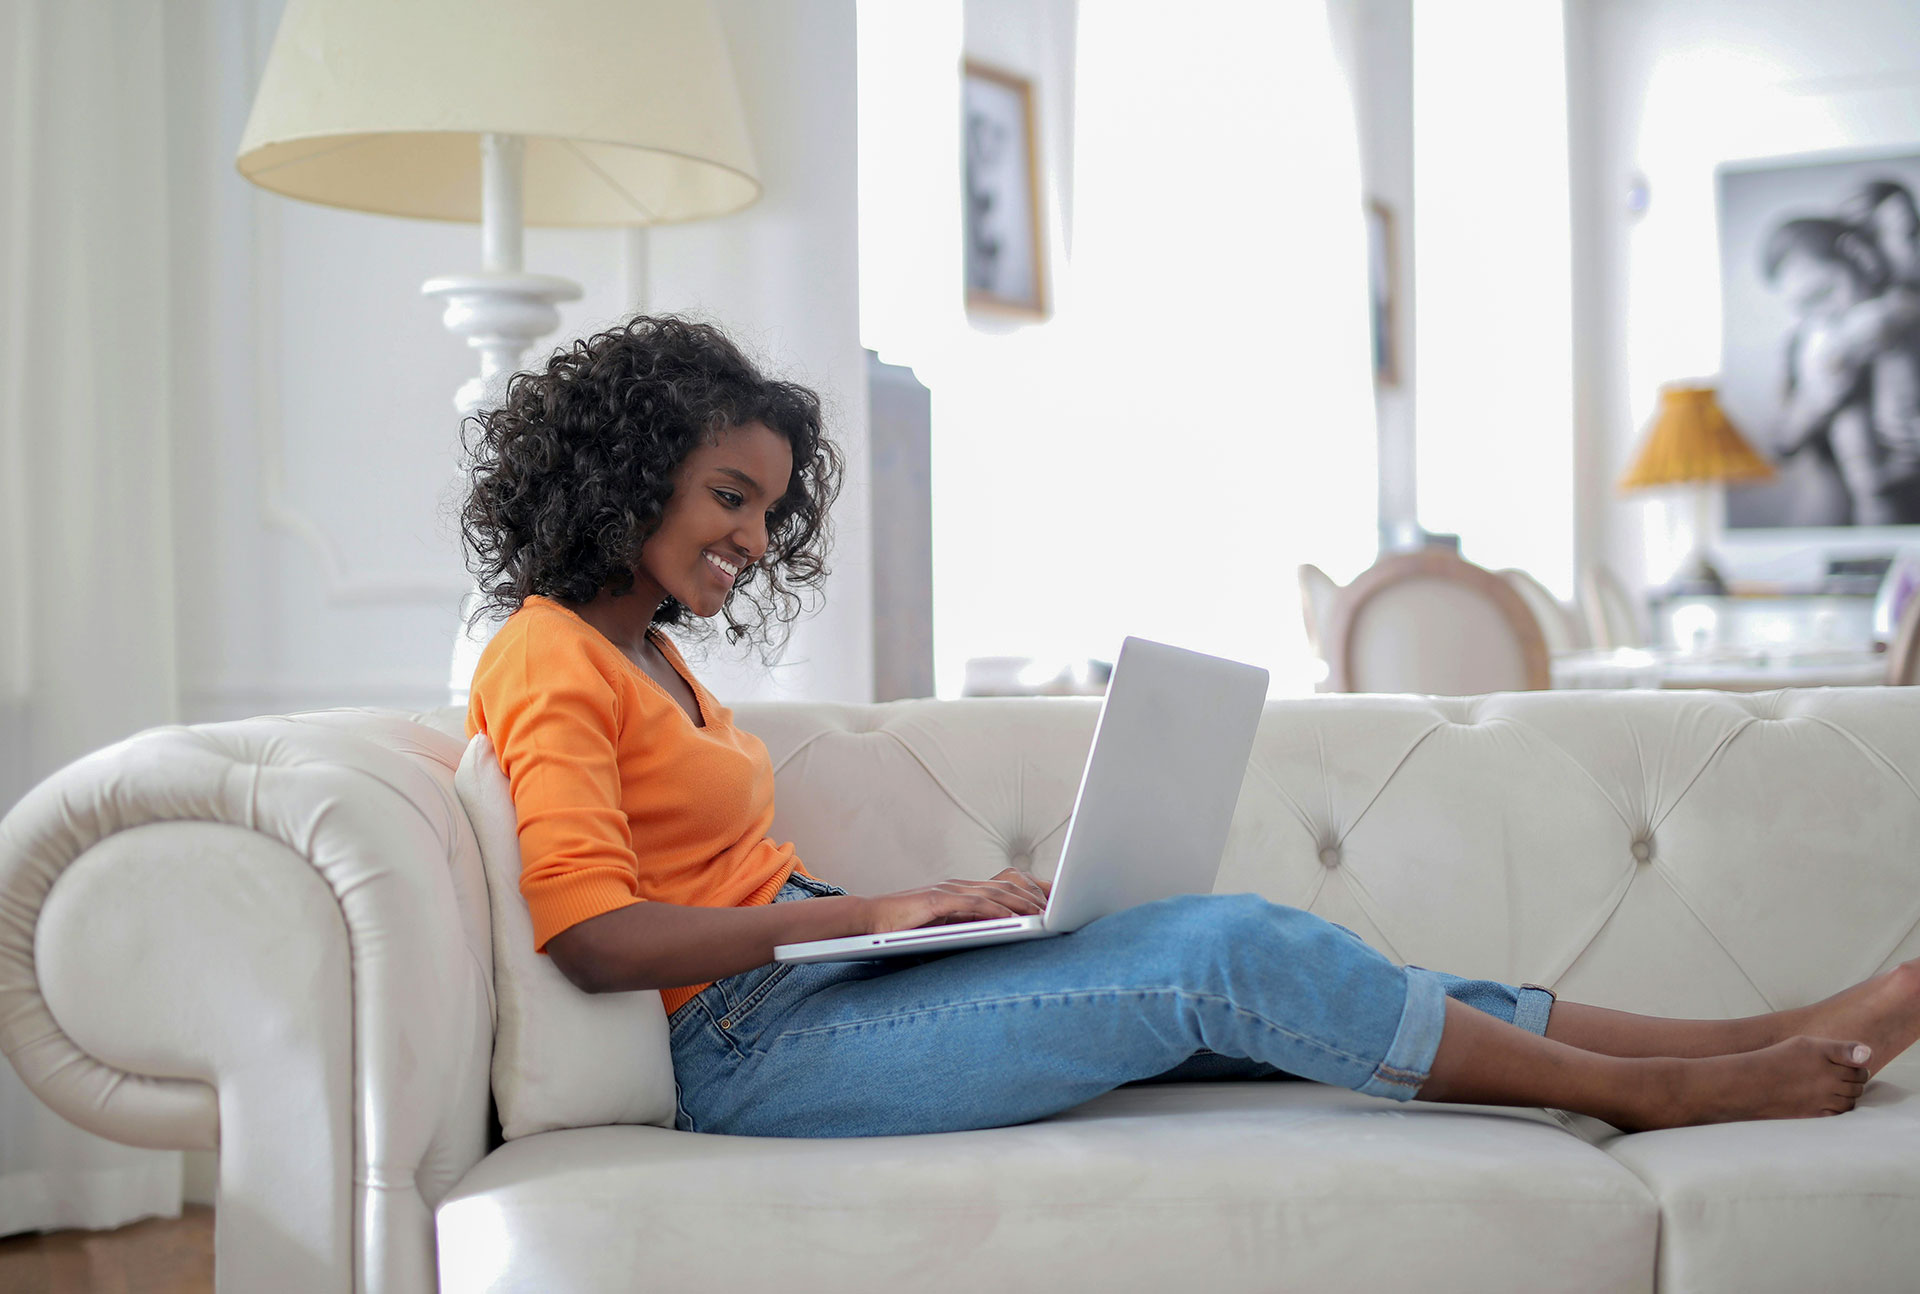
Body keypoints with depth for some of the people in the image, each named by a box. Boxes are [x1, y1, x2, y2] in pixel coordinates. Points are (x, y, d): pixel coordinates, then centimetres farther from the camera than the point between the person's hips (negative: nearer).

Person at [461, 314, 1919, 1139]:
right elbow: (595, 931, -21)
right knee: (1224, 955, -17)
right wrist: (871, 911, -19)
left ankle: (1746, 1041, -3)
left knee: (1245, 940, -4)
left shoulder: (650, 649, 19)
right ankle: (1658, 1091, -5)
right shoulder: (551, 662, -9)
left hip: (821, 979, 9)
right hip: (750, 1045, -9)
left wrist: (933, 901, 4)